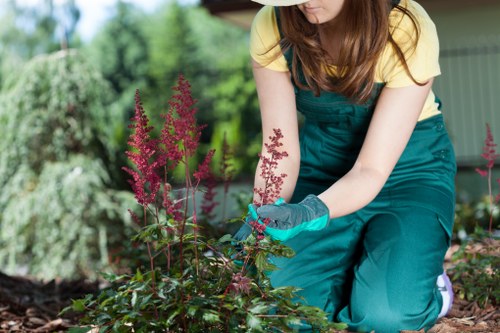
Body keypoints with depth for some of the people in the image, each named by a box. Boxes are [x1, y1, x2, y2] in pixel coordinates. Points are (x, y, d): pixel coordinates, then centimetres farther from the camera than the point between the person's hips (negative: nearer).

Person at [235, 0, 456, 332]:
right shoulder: (272, 27, -16)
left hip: (407, 171, -2)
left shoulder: (409, 31, -25)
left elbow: (372, 170, -26)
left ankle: (423, 284, 8)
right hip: (322, 168, 3)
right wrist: (264, 217, -32)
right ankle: (357, 275, 12)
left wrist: (311, 212, -45)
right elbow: (281, 153, -13)